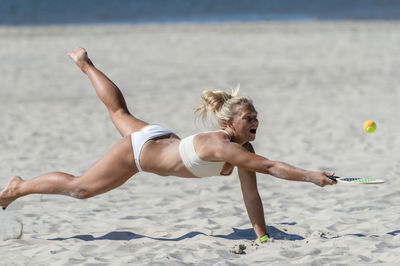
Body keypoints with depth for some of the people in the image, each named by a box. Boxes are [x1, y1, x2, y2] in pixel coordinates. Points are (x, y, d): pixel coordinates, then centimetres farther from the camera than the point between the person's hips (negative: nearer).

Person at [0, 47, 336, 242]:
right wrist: (309, 176, -55)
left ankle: (85, 63, 54)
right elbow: (268, 166, -50)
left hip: (162, 140, 7)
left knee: (121, 113, 34)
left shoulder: (243, 149, -17)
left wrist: (263, 237, -20)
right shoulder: (221, 146, -40)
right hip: (139, 150, -7)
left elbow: (251, 193, -16)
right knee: (79, 187, 8)